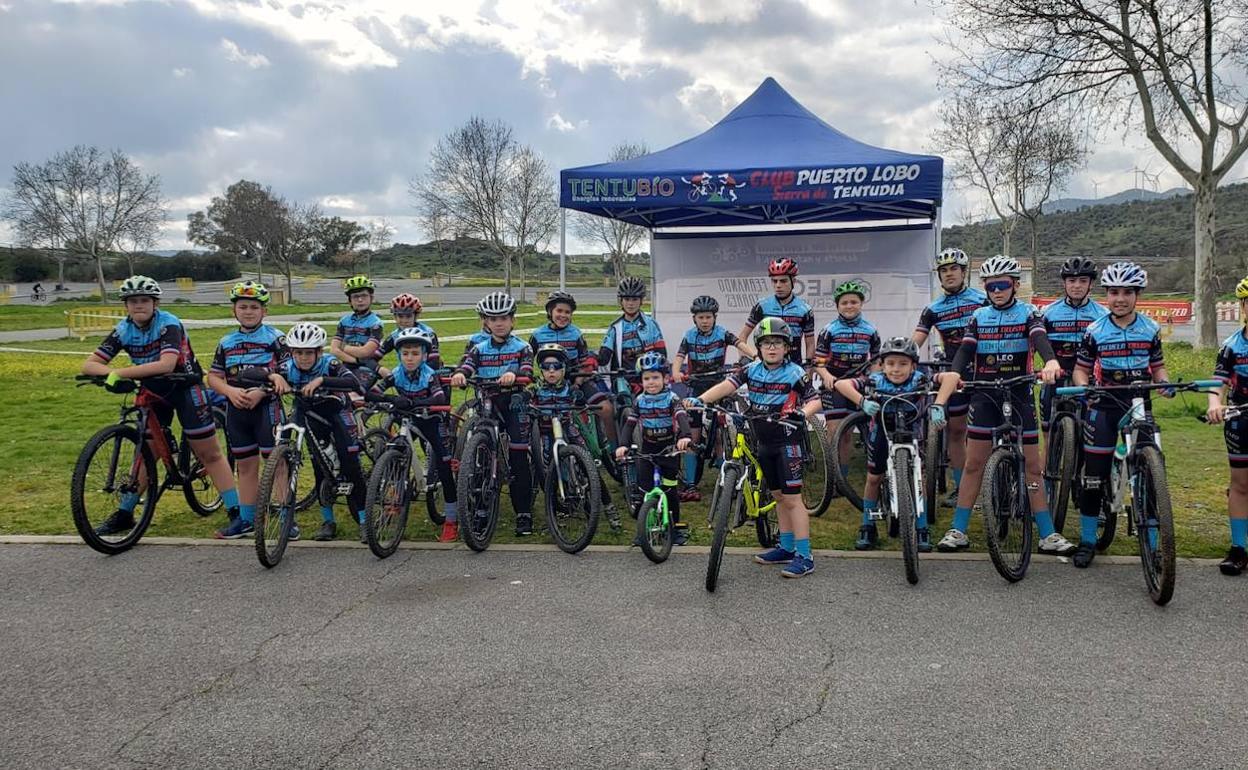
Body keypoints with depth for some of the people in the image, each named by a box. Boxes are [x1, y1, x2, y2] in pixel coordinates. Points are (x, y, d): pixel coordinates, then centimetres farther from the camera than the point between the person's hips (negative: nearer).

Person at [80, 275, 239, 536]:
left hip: (185, 387, -4)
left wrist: (121, 373, -36)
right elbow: (89, 364, -11)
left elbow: (166, 364, -38)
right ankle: (124, 515, 20)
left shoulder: (168, 323, -23)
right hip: (153, 392, 4)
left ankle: (238, 513, -1)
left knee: (209, 454, -3)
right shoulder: (123, 330, -9)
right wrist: (111, 374, -33)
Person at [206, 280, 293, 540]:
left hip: (267, 407, -5)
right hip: (236, 409, 5)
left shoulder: (275, 338, -4)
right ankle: (245, 520, 21)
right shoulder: (226, 342, 10)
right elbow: (213, 376, 10)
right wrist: (230, 391, -10)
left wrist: (262, 392, -21)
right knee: (245, 465, 13)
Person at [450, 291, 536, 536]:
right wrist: (459, 375, -33)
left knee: (519, 459, -7)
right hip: (486, 403, 3)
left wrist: (513, 374, -38)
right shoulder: (480, 349, 10)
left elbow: (527, 371, -14)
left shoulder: (521, 347, 4)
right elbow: (467, 366, -9)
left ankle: (524, 513, -1)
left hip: (513, 403, -2)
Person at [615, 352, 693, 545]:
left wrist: (685, 436, -50)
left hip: (669, 450, -3)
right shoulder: (640, 400, -2)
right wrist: (623, 445, -26)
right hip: (647, 450, 3)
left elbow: (682, 417, -30)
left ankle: (678, 527, 16)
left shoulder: (671, 399, -12)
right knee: (645, 489, -3)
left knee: (668, 490, -2)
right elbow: (630, 424, -9)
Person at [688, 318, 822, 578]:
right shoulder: (751, 371, 1)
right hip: (763, 441, 6)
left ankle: (804, 557, -4)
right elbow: (726, 386, -11)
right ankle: (786, 548, 26)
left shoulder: (795, 373, -10)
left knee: (792, 498, -7)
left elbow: (815, 400, -12)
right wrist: (699, 400, -26)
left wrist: (802, 413, -34)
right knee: (778, 496, 15)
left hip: (787, 442, -6)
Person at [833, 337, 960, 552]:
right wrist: (862, 401, -51)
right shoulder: (874, 381, -28)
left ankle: (922, 530, 13)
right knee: (873, 478, 9)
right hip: (881, 433, 1)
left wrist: (938, 406, -53)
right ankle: (868, 528, 25)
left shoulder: (920, 381, -29)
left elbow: (952, 377, -42)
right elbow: (840, 384, -36)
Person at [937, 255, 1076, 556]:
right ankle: (958, 531, 6)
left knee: (1033, 466, 1)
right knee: (974, 464, 1)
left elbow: (1040, 339, -18)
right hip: (984, 395, 1)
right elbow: (965, 350, -3)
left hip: (1019, 394, -1)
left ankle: (1048, 535, 7)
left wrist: (1050, 362, -41)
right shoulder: (979, 317, 8)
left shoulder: (1028, 314, 1)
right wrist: (954, 374, -25)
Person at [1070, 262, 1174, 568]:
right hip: (1104, 407, -1)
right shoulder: (1095, 331, -3)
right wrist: (1084, 387, -18)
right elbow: (1081, 369, 3)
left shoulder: (1151, 329, 2)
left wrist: (1165, 382, -12)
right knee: (1093, 475, -1)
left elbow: (1158, 368, 10)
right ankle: (1087, 541, 11)